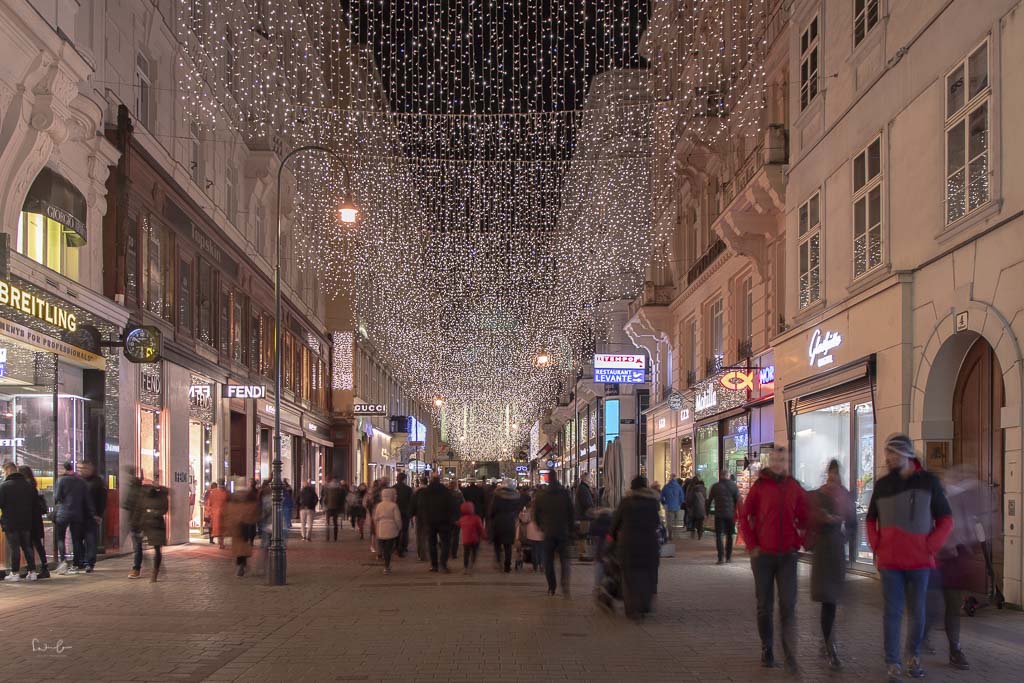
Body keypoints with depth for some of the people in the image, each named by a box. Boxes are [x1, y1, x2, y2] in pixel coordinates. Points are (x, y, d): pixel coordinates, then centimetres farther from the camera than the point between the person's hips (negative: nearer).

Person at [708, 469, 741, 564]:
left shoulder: (715, 486, 0)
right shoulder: (734, 486, 1)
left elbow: (709, 500, 5)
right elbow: (738, 501, 1)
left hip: (719, 514, -2)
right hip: (731, 514, 2)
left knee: (719, 535, -1)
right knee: (729, 535, 14)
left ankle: (721, 557, -12)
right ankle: (728, 557, 17)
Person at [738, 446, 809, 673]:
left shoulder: (794, 488, 3)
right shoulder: (760, 486, -1)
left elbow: (804, 518, 10)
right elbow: (744, 516, 1)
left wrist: (798, 542, 0)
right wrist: (752, 545, -4)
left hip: (787, 555, 1)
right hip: (763, 554, 0)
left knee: (788, 606, -5)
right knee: (764, 606, 7)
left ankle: (790, 656, -5)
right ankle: (767, 651, 19)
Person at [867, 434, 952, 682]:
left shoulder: (928, 481, -2)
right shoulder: (882, 485, 5)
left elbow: (946, 520, 1)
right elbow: (871, 520, 17)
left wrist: (930, 547, -8)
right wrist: (876, 547, 4)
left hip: (919, 560, -1)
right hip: (889, 561, 1)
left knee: (917, 612, 7)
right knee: (892, 612, 0)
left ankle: (914, 657, 26)